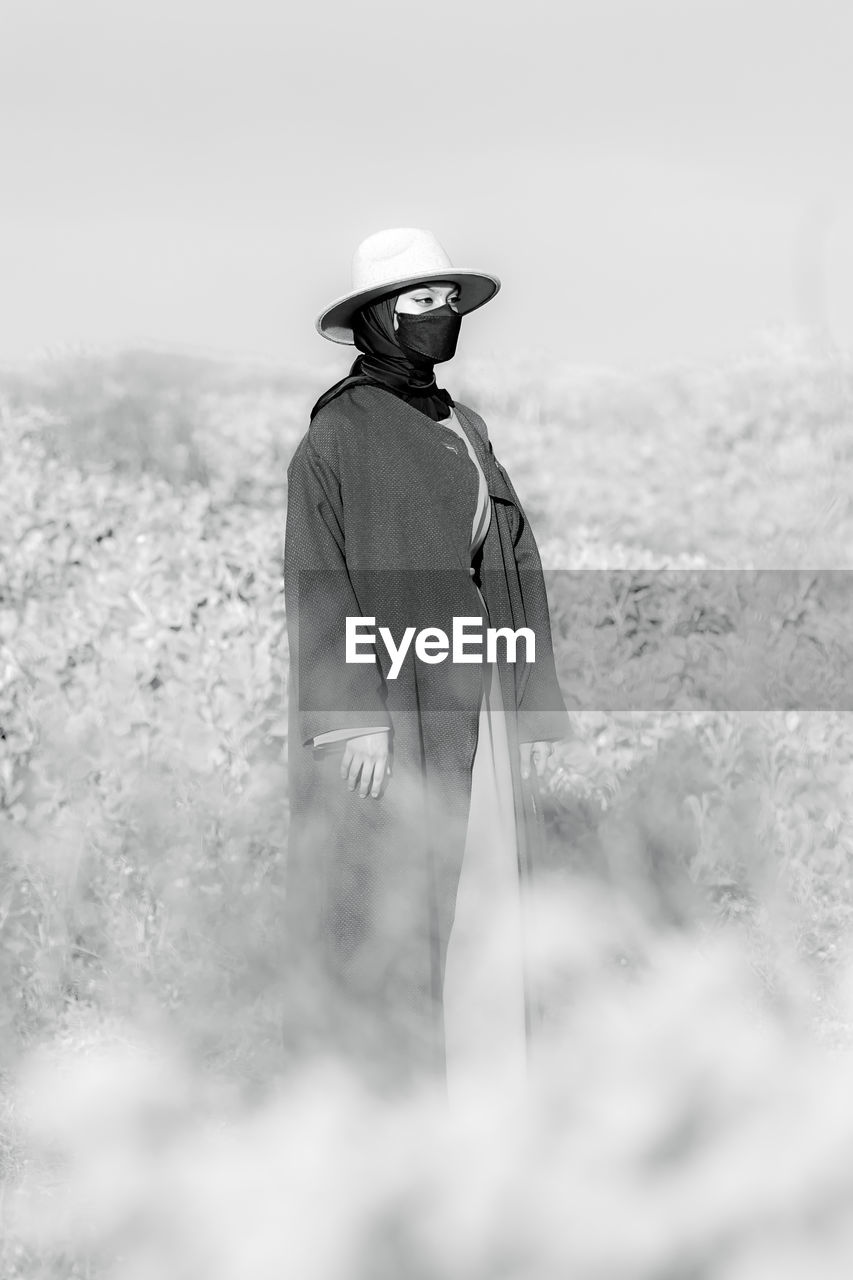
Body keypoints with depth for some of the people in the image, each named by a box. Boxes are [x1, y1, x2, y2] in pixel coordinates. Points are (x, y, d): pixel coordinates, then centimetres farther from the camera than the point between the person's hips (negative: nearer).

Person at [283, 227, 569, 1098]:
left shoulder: (465, 432, 17)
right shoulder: (337, 436, -4)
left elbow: (516, 570, 17)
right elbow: (317, 583, -11)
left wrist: (533, 706, 10)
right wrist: (352, 717, -19)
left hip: (480, 711, 7)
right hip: (389, 702, -7)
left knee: (486, 892, 5)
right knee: (390, 905, -6)